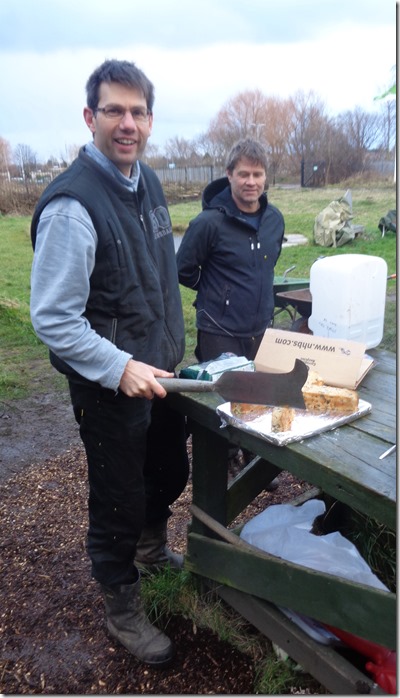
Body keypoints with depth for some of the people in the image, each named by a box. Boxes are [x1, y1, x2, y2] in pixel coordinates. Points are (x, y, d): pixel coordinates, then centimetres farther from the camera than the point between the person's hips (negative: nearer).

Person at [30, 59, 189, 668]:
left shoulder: (147, 182, 5)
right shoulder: (72, 205, -22)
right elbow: (53, 319, -22)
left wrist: (172, 352, 15)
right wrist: (120, 368, -29)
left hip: (161, 372, 8)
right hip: (111, 388, -8)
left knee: (170, 471, 25)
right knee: (119, 501, 10)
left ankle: (152, 549, 56)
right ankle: (123, 610, 37)